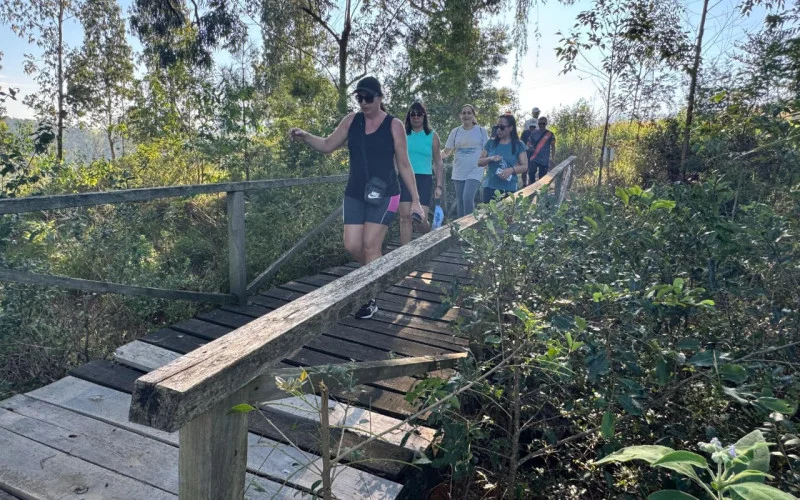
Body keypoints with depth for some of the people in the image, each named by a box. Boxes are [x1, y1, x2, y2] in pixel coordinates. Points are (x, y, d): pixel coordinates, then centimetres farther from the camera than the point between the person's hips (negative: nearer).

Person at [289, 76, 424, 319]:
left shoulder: (394, 125, -5)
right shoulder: (351, 121, 6)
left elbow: (404, 166, -2)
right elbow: (327, 145, 12)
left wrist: (415, 200, -3)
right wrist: (305, 136, -7)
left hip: (384, 195, -4)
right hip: (354, 194, 4)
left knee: (370, 245, -7)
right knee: (352, 246, -1)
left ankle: (371, 300, 7)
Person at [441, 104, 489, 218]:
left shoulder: (481, 131, 2)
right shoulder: (455, 131, 8)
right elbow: (447, 152, 6)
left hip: (474, 172, -3)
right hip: (458, 173, 4)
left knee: (467, 199, -18)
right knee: (460, 201, 9)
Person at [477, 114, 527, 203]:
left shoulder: (518, 145, 2)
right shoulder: (490, 143, 7)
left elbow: (524, 166, -1)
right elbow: (479, 162, 8)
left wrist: (511, 170, -20)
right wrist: (490, 159, -12)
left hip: (509, 189, -1)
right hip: (490, 187, 2)